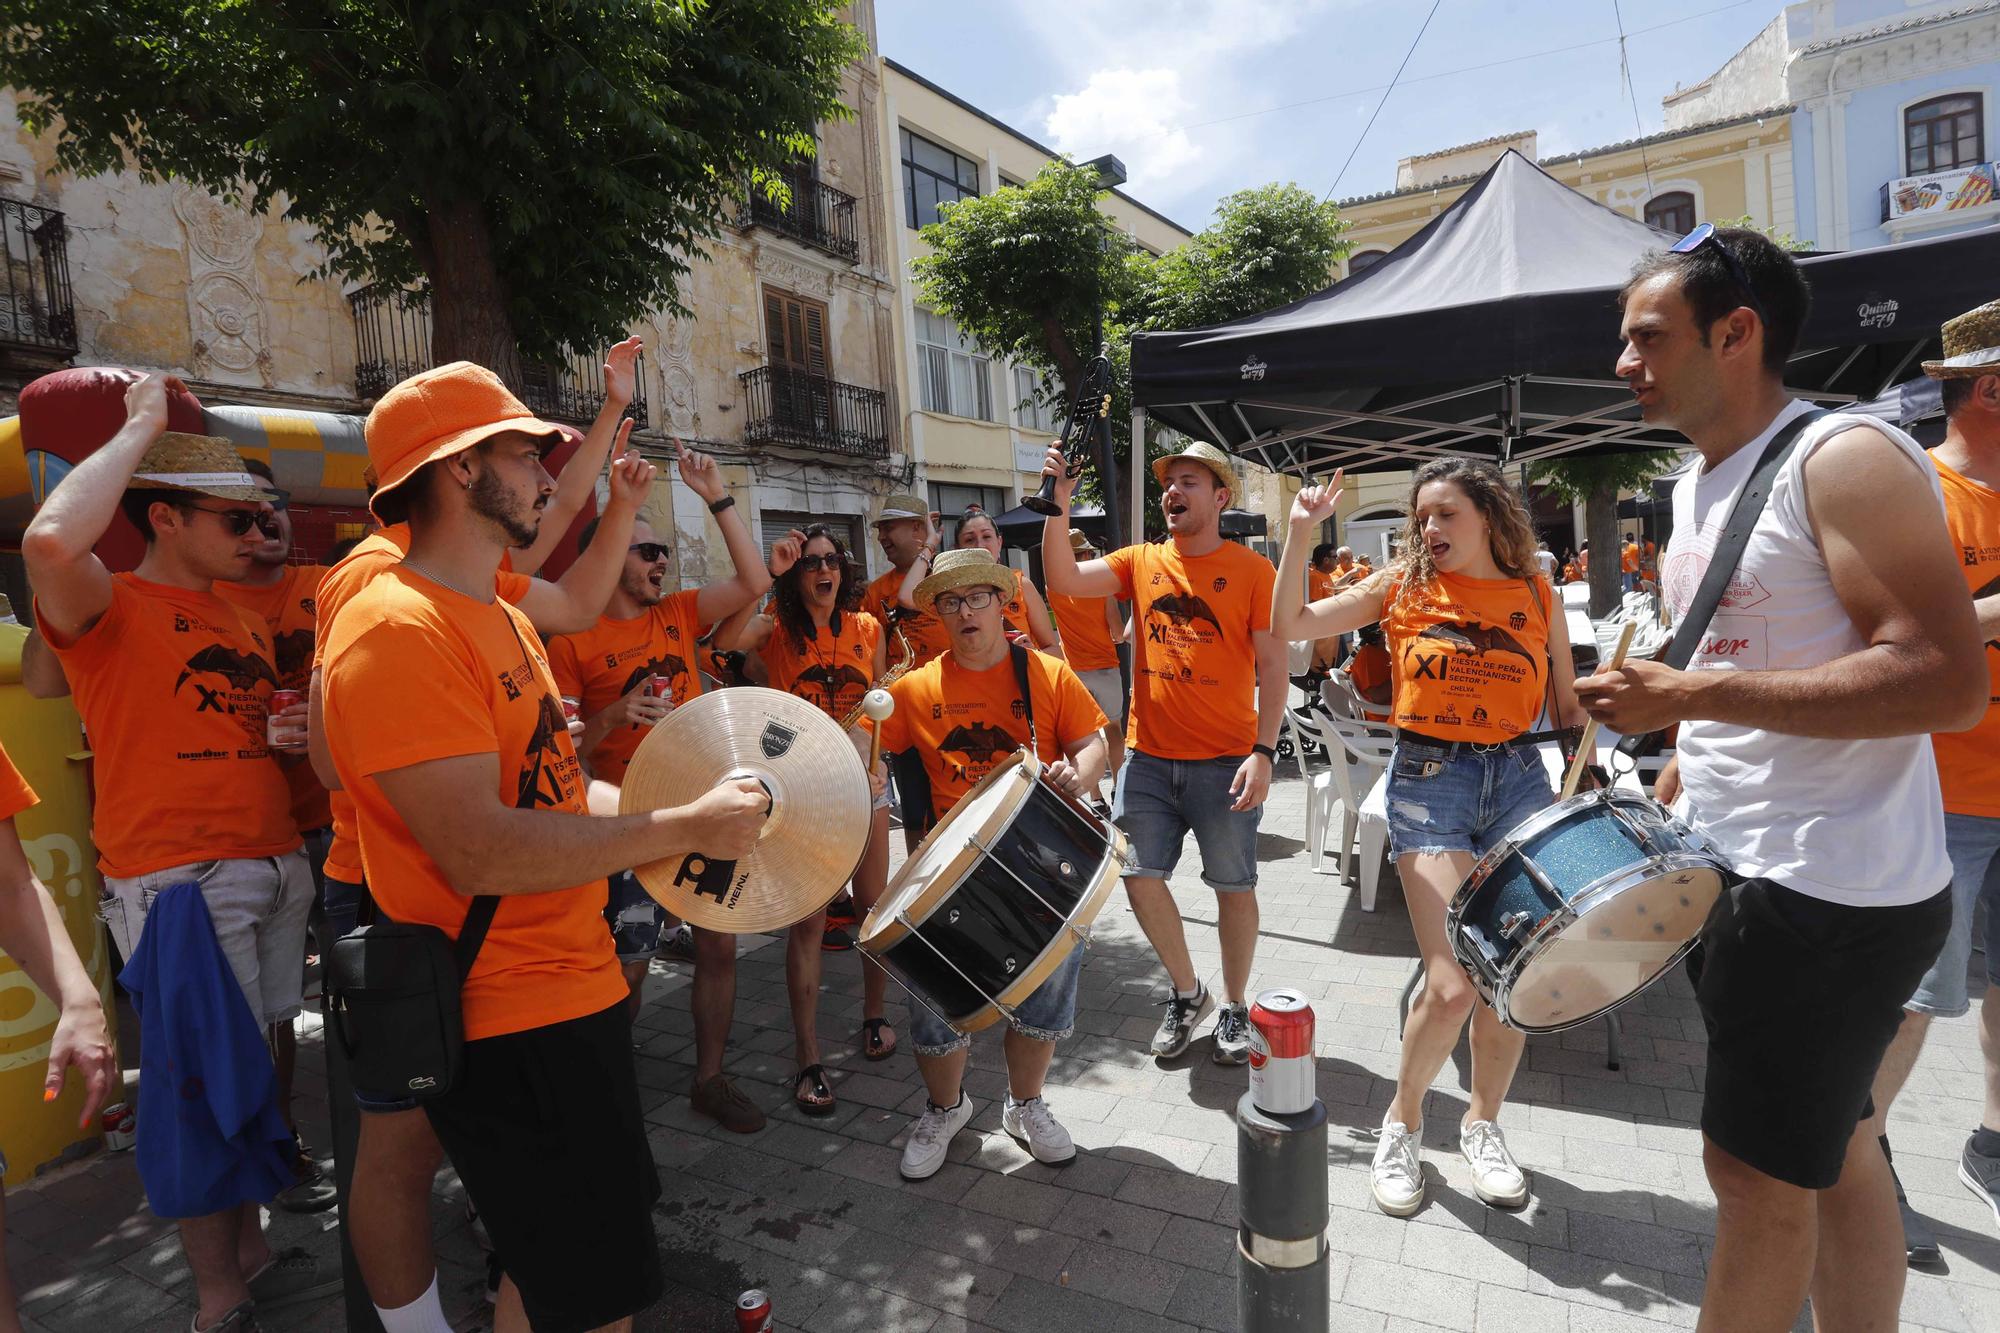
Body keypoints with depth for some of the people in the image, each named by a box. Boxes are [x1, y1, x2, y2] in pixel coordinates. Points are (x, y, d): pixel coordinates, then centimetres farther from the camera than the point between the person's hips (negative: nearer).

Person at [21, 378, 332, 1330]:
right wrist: (142, 425, -18)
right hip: (177, 879, -7)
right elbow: (50, 542, -30)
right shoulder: (109, 607, -6)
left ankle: (250, 1256, 30)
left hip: (276, 866, 7)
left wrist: (294, 730, 10)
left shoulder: (244, 619, 17)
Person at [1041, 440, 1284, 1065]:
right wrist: (1058, 507, -18)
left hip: (1224, 761, -3)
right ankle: (1187, 993, 30)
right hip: (1147, 756, 3)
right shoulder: (1141, 562, 6)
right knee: (1138, 876, 6)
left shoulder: (1252, 571, -4)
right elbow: (1065, 581, -7)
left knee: (1233, 886, 8)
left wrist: (1263, 751, -15)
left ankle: (1234, 1007, 31)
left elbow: (1273, 667, -6)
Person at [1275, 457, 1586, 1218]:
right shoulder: (1404, 587, 2)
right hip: (1429, 780, -3)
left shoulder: (1536, 596, 7)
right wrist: (1301, 531, -9)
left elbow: (1567, 710, 11)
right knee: (1453, 985, -10)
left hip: (1518, 777, 3)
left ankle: (1482, 1122, 30)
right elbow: (1291, 625, -2)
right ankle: (1403, 1120, 17)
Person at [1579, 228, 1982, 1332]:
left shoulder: (1846, 459, -15)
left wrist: (1689, 693, -28)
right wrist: (1665, 803, 15)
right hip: (1740, 872, 9)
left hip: (1833, 895, -9)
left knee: (1757, 1166, 5)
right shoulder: (1696, 486, 12)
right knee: (1828, 1149, 20)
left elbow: (1950, 682, -24)